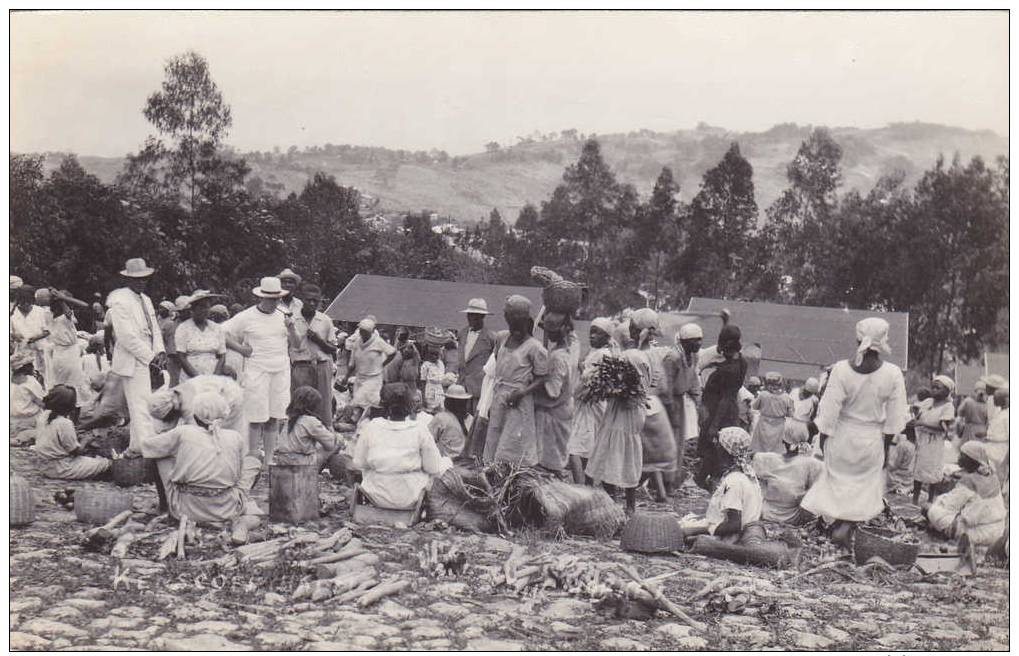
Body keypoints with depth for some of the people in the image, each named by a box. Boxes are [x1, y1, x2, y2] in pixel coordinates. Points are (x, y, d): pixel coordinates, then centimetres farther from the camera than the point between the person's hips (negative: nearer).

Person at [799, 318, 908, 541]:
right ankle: (848, 524, 6)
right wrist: (887, 443, 7)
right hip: (872, 440, 0)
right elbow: (895, 419, -7)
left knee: (838, 480, 19)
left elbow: (829, 413, -12)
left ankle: (836, 523, 18)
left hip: (842, 438, 0)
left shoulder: (841, 369, -18)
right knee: (866, 484, 17)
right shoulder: (893, 374, -15)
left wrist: (823, 439, 2)